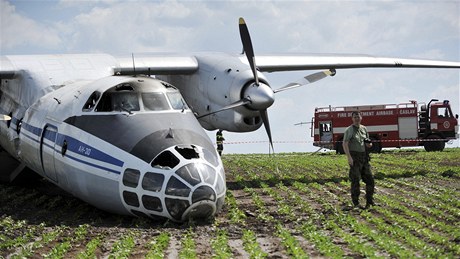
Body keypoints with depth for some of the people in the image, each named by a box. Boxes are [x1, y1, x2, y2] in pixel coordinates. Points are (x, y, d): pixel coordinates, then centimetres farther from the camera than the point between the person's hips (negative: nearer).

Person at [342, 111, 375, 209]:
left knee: (370, 178, 6)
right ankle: (356, 203, 3)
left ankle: (370, 201, 17)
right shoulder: (349, 130, -6)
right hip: (354, 157, -6)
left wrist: (369, 144, -2)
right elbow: (345, 144, -15)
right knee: (355, 180, -4)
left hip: (364, 156, 6)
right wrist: (349, 157, -25)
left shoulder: (364, 129, 12)